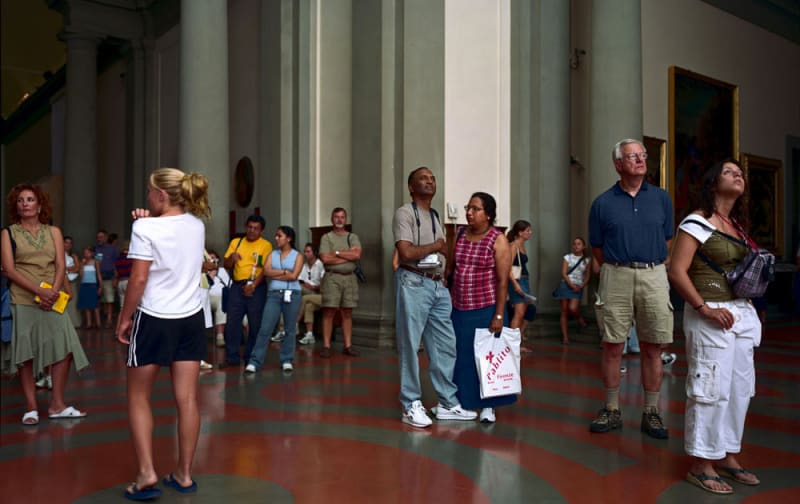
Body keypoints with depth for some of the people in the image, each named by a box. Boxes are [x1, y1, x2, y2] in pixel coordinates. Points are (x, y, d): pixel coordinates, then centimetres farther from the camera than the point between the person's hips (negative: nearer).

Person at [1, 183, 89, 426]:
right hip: (23, 301, -2)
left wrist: (53, 292, -13)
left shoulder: (53, 232, 11)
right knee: (26, 354, 1)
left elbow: (60, 266, 4)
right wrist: (39, 290, -17)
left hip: (53, 300, 2)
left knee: (64, 349, -3)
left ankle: (57, 405, 8)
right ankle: (31, 408, 10)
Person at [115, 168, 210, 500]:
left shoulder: (145, 229, -14)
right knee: (187, 399, 7)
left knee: (138, 398, 11)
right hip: (191, 319, 5)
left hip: (154, 320, -5)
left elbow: (139, 279, -15)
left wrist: (124, 318, -4)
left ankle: (146, 473, 4)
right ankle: (184, 474, 15)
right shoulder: (197, 225, 4)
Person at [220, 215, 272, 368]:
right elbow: (226, 266, 11)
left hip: (256, 287, -3)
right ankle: (231, 357, 10)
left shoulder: (266, 245, -1)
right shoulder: (235, 242, 12)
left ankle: (251, 358, 13)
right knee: (232, 322, 1)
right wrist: (232, 258, -11)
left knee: (255, 324, 2)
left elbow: (266, 269, -8)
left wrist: (253, 285, -19)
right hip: (237, 286, 3)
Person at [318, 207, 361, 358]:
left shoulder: (353, 237, 11)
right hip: (332, 277, -3)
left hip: (349, 278, 3)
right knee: (329, 312, -3)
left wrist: (337, 252, -8)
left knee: (347, 313, 6)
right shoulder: (326, 237, 4)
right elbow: (325, 259, -10)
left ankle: (348, 346, 10)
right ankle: (326, 346, 0)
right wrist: (348, 256, -6)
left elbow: (357, 255, -6)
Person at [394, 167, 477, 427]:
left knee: (445, 346, 9)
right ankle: (411, 405, 9)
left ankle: (447, 403, 18)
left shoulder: (435, 216, 20)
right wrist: (435, 246, -4)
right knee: (409, 346, 0)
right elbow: (406, 253, -18)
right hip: (414, 284, -8)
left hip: (438, 285, 8)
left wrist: (445, 283, 8)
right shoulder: (405, 213, -5)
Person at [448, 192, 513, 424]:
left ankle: (488, 406, 19)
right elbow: (449, 266, 14)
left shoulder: (498, 240, -8)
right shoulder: (461, 236, 7)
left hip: (486, 309, -4)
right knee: (462, 357, 10)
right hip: (459, 309, 4)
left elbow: (503, 281, -11)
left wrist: (499, 316, -15)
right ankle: (461, 402, 24)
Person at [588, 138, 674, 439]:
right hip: (616, 278, -1)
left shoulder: (661, 198, 10)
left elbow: (667, 241, 14)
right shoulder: (603, 203, 4)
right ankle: (612, 411, 13)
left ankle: (651, 413, 15)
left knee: (652, 348, 5)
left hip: (654, 276, 1)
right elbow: (597, 248, 8)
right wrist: (617, 270, 7)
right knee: (612, 346, 1)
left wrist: (652, 268, 9)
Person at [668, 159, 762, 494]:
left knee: (740, 388, 13)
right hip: (711, 316, -8)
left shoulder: (737, 225, 15)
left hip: (742, 314, 8)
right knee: (711, 389, -4)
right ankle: (700, 464, 9)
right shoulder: (697, 222, -9)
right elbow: (677, 272, -16)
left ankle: (727, 457, 28)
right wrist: (705, 309, -19)